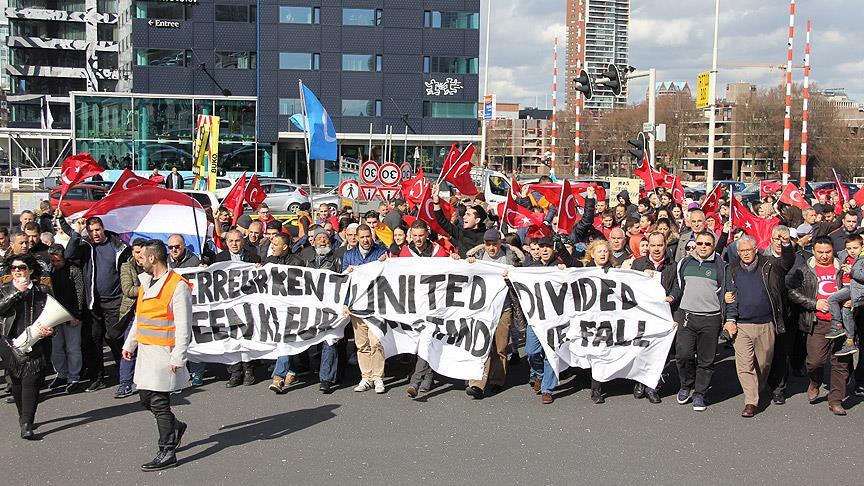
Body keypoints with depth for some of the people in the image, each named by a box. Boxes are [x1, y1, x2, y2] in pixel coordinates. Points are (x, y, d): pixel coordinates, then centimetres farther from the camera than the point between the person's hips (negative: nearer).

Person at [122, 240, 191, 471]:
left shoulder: (178, 286, -15)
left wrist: (178, 358, -19)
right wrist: (130, 344, 23)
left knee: (159, 403, -6)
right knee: (145, 397, 14)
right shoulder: (146, 283, 13)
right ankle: (175, 426, 35)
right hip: (145, 351, 9)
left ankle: (167, 453, 3)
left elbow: (183, 327, -17)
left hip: (164, 354, -9)